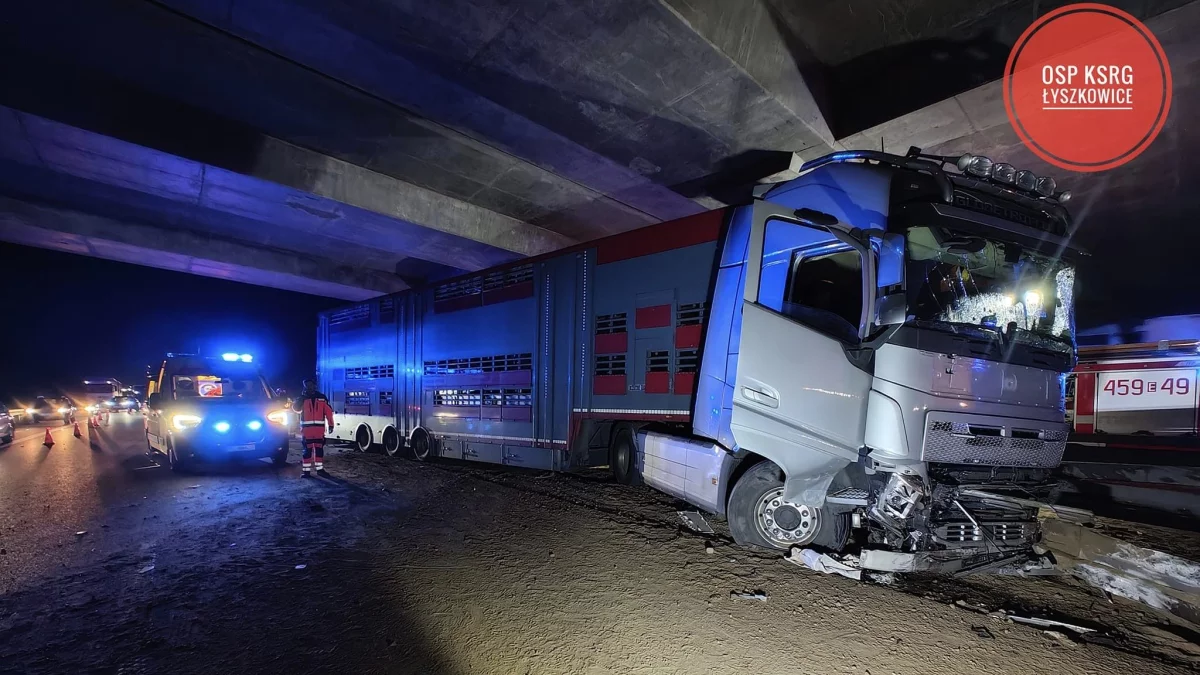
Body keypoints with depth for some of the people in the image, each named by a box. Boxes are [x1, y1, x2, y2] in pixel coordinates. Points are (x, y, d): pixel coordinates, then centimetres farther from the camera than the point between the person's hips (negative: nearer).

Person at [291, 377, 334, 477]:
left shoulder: (322, 397, 7)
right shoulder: (302, 398, 7)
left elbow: (329, 411, 5)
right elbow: (296, 408, -9)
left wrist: (330, 424, 1)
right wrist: (301, 398, -17)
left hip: (319, 427, 1)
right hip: (306, 427, -1)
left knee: (319, 448, 7)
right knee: (307, 449, -1)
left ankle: (320, 469, 15)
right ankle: (306, 470, 3)